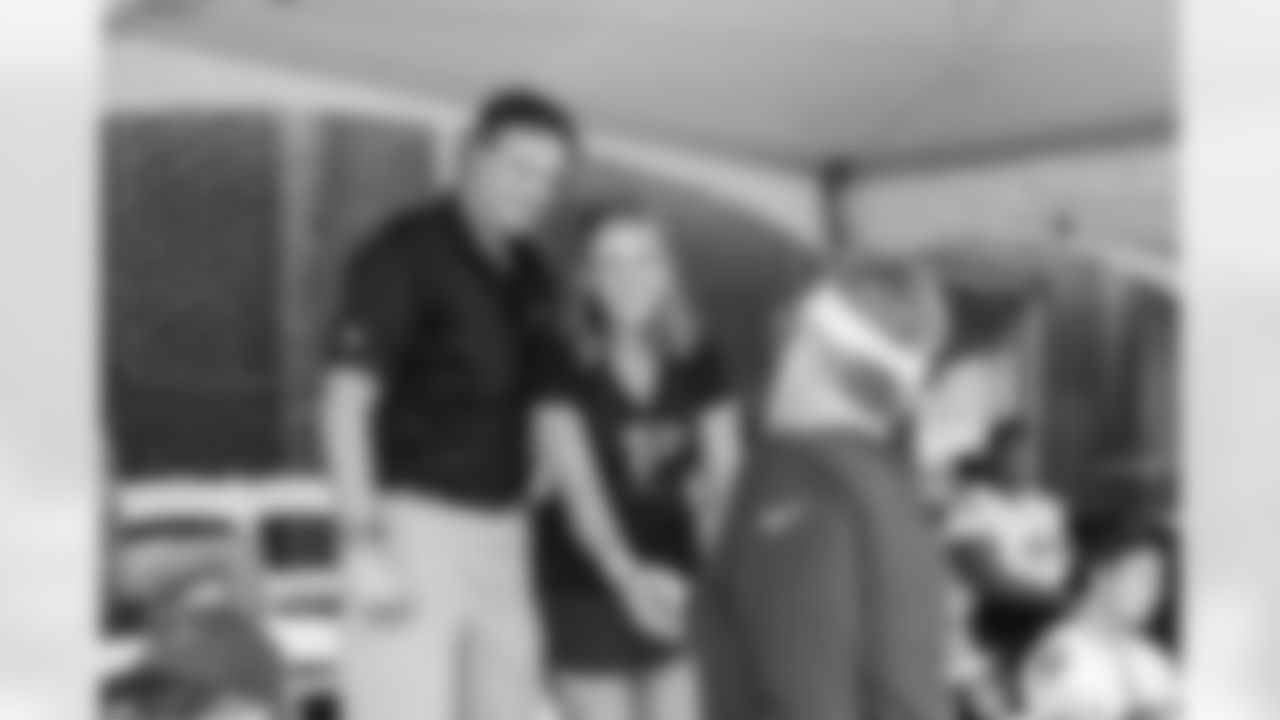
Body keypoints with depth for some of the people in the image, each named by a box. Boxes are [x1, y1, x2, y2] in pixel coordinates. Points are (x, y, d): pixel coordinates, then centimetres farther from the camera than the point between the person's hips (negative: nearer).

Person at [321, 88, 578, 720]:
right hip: (415, 520, -8)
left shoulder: (528, 275, 12)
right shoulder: (403, 257, -11)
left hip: (500, 529, 8)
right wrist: (365, 545, -21)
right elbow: (347, 401, -15)